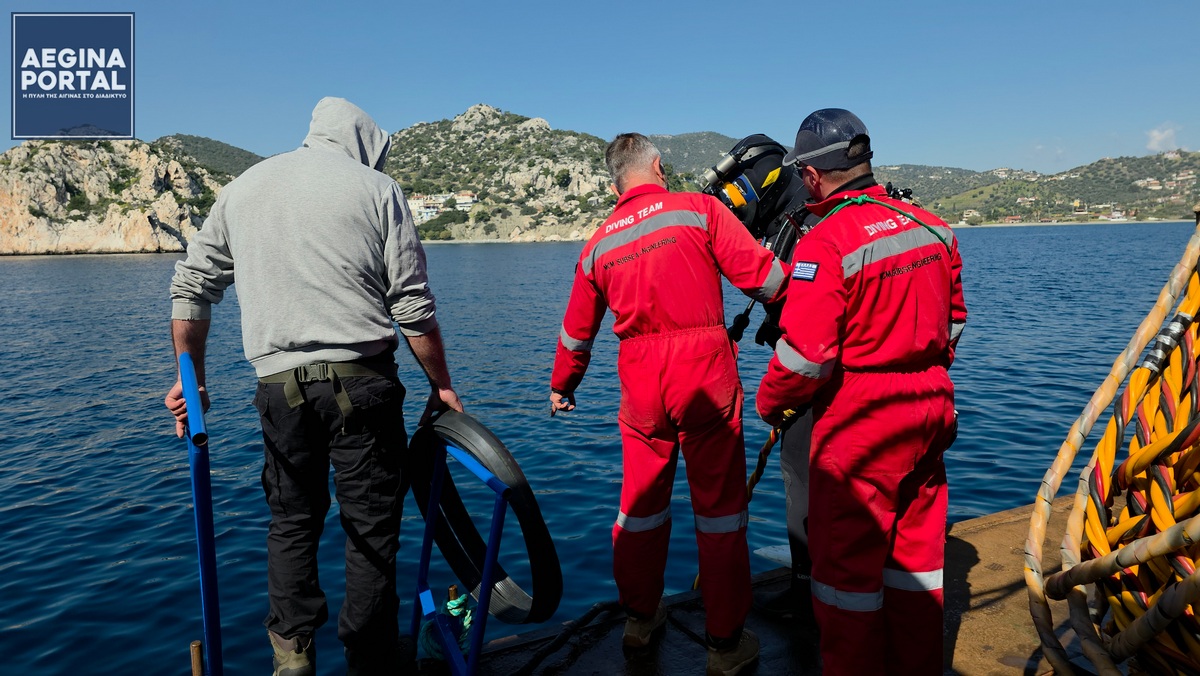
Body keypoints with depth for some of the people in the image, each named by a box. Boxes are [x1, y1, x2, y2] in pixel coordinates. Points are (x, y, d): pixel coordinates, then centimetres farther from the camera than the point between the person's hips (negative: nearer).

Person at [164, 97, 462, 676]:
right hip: (362, 381, -3)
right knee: (372, 526, 7)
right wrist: (441, 386, 4)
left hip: (278, 385, 4)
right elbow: (413, 305, -3)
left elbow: (192, 286, 15)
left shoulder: (241, 188, 16)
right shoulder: (376, 187, 3)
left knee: (291, 518, 19)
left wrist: (192, 379, 22)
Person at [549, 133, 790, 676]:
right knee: (719, 507, 7)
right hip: (705, 370, -3)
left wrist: (562, 386, 35)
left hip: (641, 379, 4)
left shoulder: (599, 243, 12)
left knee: (641, 501, 17)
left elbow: (577, 330, 20)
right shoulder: (699, 209, 0)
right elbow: (760, 275, -6)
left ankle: (640, 619, 33)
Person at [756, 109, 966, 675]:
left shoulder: (826, 243, -20)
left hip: (859, 426, -8)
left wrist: (770, 402, -4)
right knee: (917, 548, 20)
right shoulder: (933, 227, 5)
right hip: (928, 415, 8)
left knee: (847, 561, 8)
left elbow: (805, 354, -22)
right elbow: (953, 321, 15)